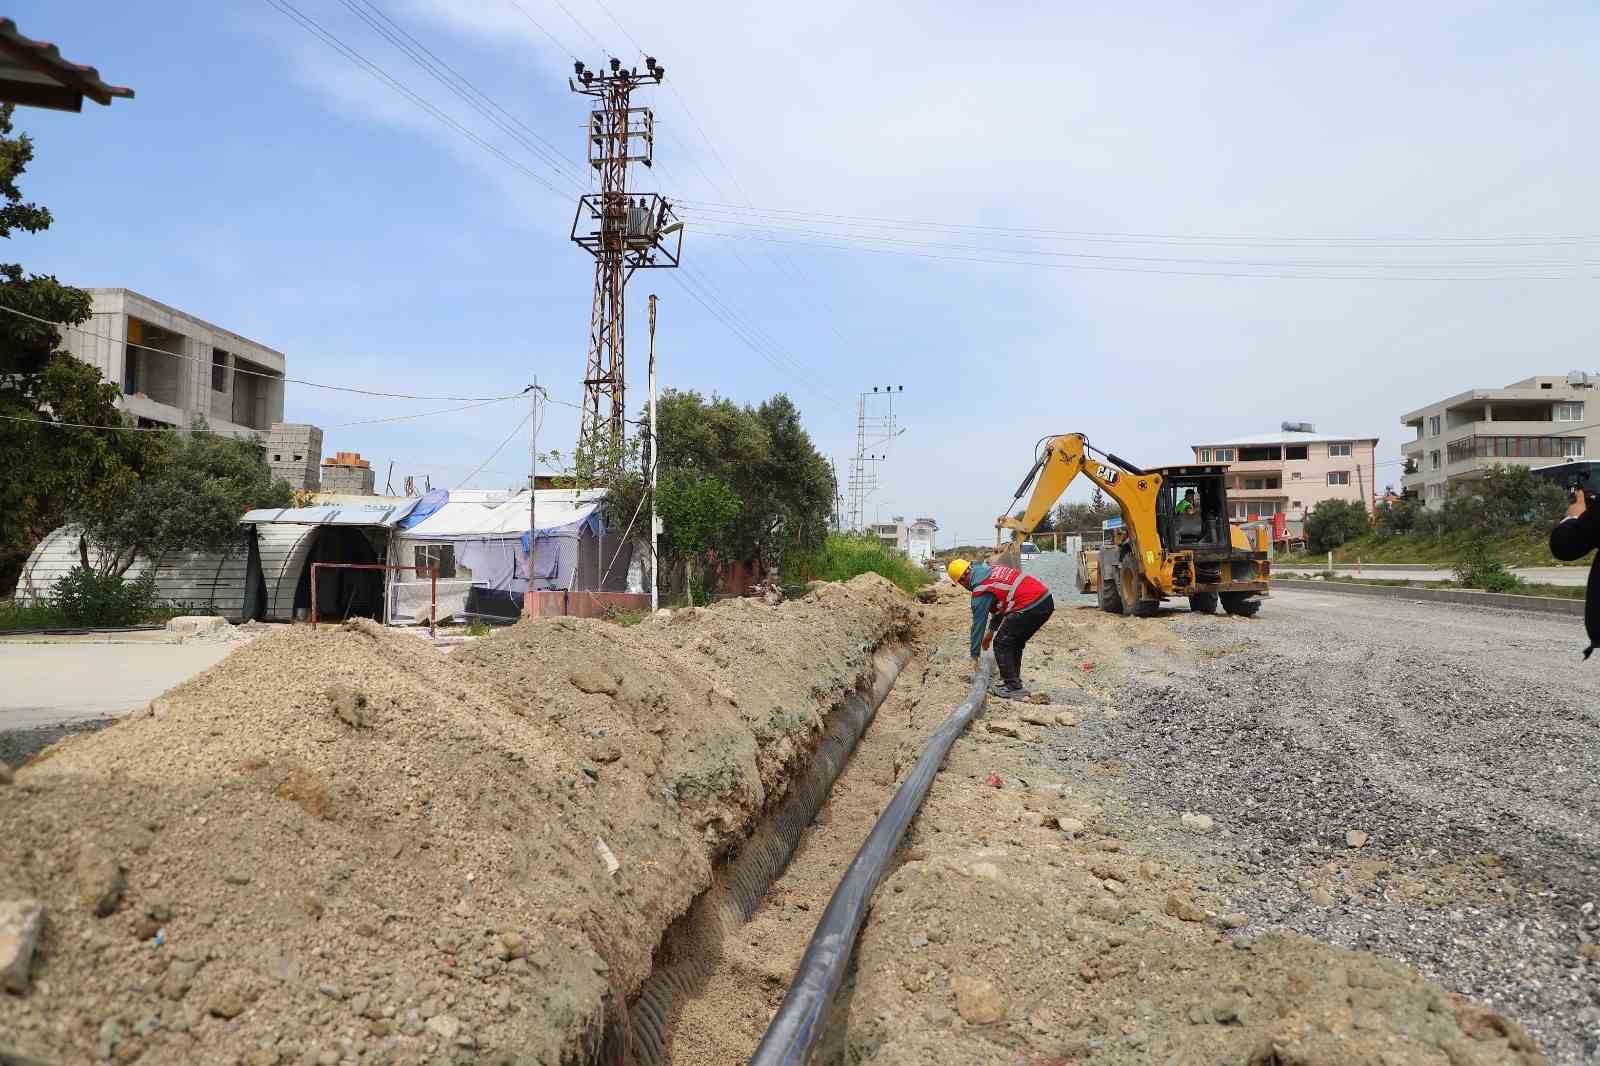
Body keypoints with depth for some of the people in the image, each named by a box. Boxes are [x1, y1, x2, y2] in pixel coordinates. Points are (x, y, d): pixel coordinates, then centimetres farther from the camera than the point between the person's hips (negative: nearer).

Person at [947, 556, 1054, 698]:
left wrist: (975, 656, 10)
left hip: (1030, 606, -9)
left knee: (1002, 644, 3)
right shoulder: (991, 568, 19)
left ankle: (1013, 688, 0)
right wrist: (992, 630, 35)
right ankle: (1013, 680, 27)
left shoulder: (980, 590, -6)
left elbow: (978, 623, 0)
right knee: (1015, 642, 22)